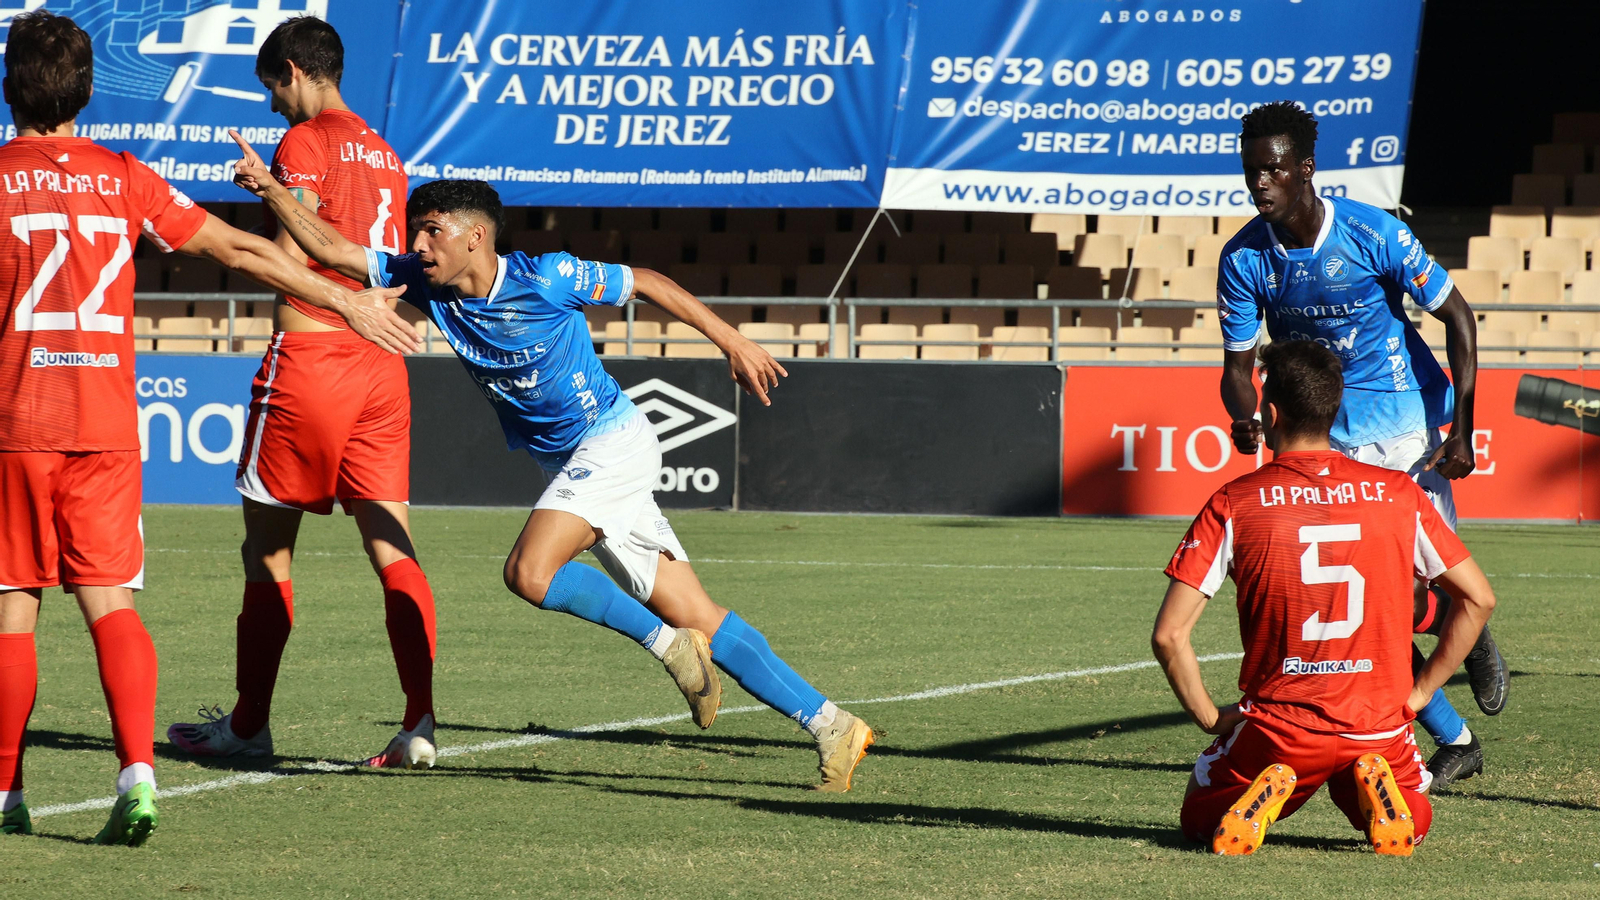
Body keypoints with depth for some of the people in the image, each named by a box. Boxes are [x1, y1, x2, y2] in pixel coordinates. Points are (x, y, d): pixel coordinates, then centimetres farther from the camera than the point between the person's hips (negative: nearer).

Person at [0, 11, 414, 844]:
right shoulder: (123, 179, 7)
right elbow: (242, 251, 10)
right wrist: (349, 303, 18)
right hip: (108, 423, 2)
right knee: (110, 602, 1)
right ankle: (137, 770, -18)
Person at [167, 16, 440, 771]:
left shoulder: (305, 143, -6)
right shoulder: (385, 155, 17)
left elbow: (290, 258, -16)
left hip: (308, 355, -6)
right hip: (382, 366, 7)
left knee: (268, 549, 5)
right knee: (392, 549, 1)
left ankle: (249, 724, 11)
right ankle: (420, 724, -11)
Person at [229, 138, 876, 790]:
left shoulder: (544, 279, -16)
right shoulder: (427, 284, 1)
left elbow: (646, 283, -5)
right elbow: (333, 250, 1)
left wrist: (733, 341, -4)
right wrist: (270, 190, -12)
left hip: (613, 440, -7)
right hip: (571, 466, 7)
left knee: (530, 572, -26)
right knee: (697, 618, 2)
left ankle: (670, 646, -9)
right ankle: (828, 725, 5)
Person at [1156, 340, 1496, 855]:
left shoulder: (1232, 505, -6)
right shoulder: (1400, 496, 0)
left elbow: (1169, 634, -9)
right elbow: (1478, 599, 4)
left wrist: (1210, 718, 4)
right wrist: (1418, 692, 12)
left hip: (1278, 727, -1)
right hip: (1380, 726, 1)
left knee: (1199, 821, 25)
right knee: (1413, 824, 30)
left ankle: (1265, 794, -8)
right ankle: (1375, 789, -5)